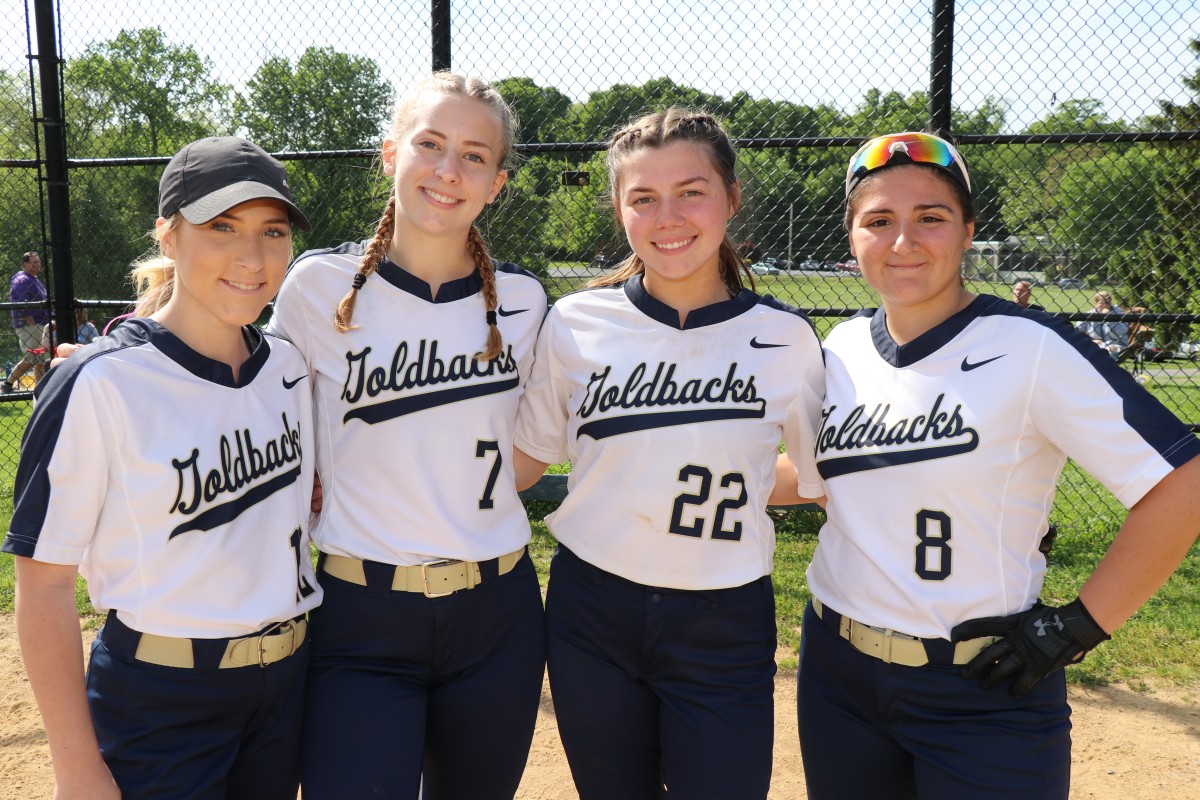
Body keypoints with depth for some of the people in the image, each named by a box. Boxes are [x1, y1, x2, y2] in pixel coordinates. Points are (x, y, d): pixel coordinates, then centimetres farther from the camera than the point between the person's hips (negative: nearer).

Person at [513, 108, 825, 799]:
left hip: (724, 629, -1)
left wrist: (723, 481, -4)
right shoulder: (576, 324, -6)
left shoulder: (784, 339, -6)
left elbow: (823, 476, 6)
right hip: (592, 617, 1)